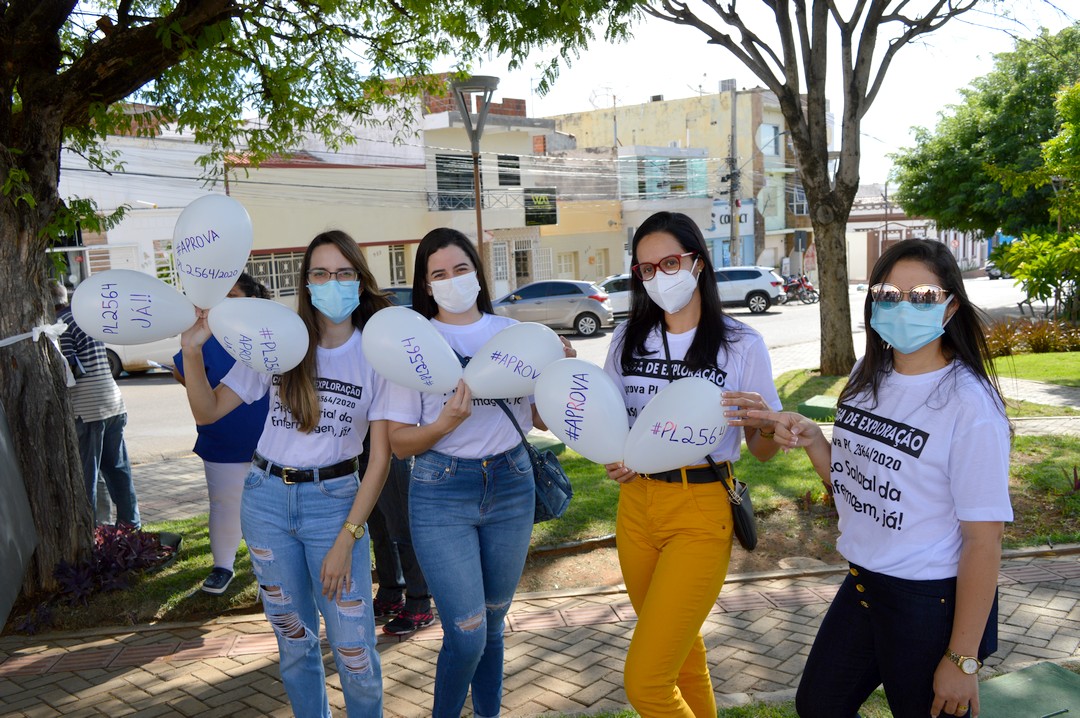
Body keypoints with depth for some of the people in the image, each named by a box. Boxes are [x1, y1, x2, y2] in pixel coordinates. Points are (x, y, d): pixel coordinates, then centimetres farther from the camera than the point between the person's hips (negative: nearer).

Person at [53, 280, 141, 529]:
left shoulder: (59, 324, -10)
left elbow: (67, 369, -17)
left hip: (85, 410, -8)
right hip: (114, 404, 8)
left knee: (85, 474, 1)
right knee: (118, 468, 15)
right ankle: (131, 524, 22)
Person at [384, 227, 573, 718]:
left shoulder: (510, 332, 4)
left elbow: (540, 418, 9)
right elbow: (399, 441, -5)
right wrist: (447, 423, -22)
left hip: (511, 486, 3)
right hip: (442, 494, -3)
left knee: (493, 623, 15)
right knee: (467, 635, -6)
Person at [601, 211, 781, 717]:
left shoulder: (742, 345, -6)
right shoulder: (628, 340, 5)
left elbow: (763, 452, -2)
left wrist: (762, 423, -24)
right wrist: (613, 459, -5)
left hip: (702, 511, -5)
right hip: (636, 504, 5)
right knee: (679, 648, 21)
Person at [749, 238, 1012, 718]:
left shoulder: (969, 404, -20)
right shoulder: (868, 376, 2)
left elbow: (983, 538, -19)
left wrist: (963, 659, -17)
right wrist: (811, 439, -8)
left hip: (932, 603, -7)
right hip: (862, 585, 8)